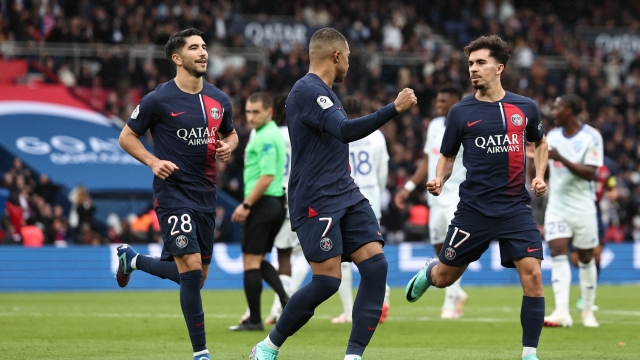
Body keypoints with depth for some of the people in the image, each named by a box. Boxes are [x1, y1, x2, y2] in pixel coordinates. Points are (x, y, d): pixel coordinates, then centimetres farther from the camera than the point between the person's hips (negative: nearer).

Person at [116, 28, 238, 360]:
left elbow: (230, 133, 23)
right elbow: (126, 136, 1)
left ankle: (132, 259, 38)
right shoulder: (158, 100, -8)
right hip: (173, 193, -6)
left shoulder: (219, 100, 7)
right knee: (191, 268, -16)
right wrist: (153, 161, -15)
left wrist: (228, 147, -1)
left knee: (196, 277, 12)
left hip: (205, 195, 6)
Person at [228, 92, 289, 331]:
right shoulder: (272, 134, 16)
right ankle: (285, 299, 1)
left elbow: (267, 176, -23)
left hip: (262, 204, -10)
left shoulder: (265, 138, -16)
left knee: (251, 261, -3)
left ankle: (254, 319, 0)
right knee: (258, 260, 16)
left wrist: (246, 205, -21)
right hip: (276, 204, 10)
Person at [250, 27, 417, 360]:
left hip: (346, 196, 9)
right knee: (327, 280, -12)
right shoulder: (307, 90, -13)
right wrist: (394, 109, -27)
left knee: (375, 264, -7)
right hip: (316, 203, -9)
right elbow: (345, 130, -27)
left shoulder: (324, 92, 18)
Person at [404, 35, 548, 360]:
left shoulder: (525, 108, 4)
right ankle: (428, 272, 47)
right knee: (443, 277, 8)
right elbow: (447, 156, 10)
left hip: (516, 207, 0)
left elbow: (540, 142, 23)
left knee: (532, 274, -14)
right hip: (474, 208, 0)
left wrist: (539, 175, 7)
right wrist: (439, 181, -9)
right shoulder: (461, 112, 0)